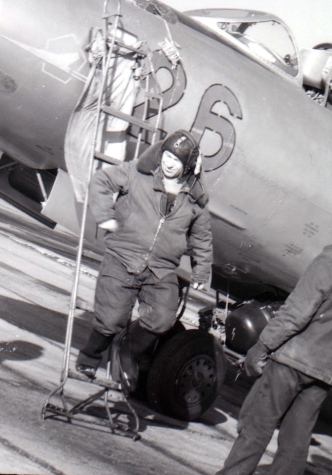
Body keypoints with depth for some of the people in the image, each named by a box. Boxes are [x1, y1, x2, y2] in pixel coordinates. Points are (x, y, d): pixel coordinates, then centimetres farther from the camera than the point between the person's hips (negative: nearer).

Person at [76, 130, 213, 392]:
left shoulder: (195, 199, 8)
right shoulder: (137, 173, -1)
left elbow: (202, 237, 21)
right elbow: (101, 181, 6)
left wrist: (202, 271, 20)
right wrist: (105, 215, -3)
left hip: (162, 272, 3)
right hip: (122, 261, -2)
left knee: (162, 320, -14)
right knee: (111, 320, -6)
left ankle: (128, 352, 16)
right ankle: (89, 358, 26)